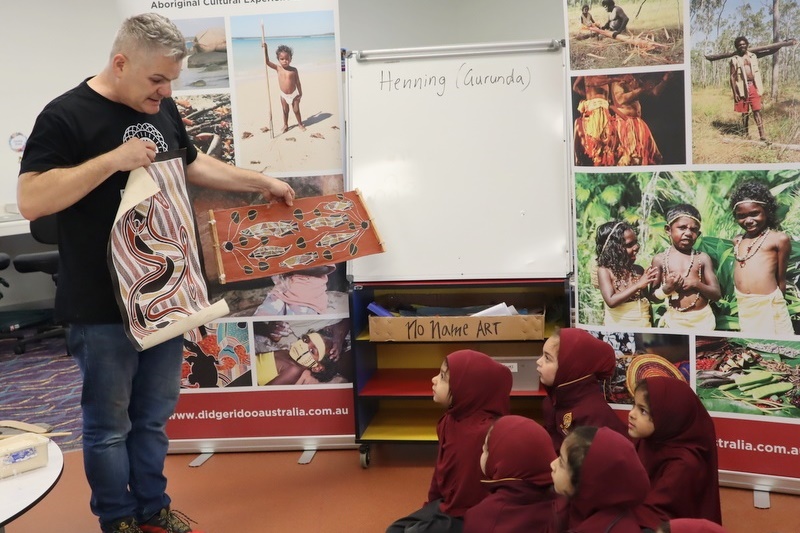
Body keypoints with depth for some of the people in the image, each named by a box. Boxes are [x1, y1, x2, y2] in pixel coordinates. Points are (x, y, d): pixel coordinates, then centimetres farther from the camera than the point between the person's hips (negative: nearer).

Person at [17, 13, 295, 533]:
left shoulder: (163, 109, 8)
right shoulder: (66, 115, -13)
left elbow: (193, 164, 23)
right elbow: (30, 200, -20)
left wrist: (262, 182, 19)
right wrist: (113, 160, -25)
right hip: (102, 305, -6)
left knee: (154, 414, 17)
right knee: (110, 423, 8)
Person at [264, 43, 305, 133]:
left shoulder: (293, 70, -12)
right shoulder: (278, 68, -7)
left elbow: (298, 82, -5)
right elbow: (267, 62, -11)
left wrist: (300, 93, -3)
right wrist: (265, 50, -18)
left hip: (294, 94, -2)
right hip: (283, 95, 2)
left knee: (296, 110, 9)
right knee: (285, 111, 14)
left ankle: (300, 124, 27)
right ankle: (285, 125, 30)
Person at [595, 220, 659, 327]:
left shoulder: (639, 270, 6)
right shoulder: (605, 271, -7)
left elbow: (647, 300, 15)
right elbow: (611, 301, -19)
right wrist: (638, 285, -19)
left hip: (643, 326, 4)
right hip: (618, 327, -4)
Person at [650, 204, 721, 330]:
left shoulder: (703, 258, 2)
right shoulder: (660, 259, 0)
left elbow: (716, 294, 1)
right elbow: (652, 297, 4)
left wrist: (696, 284, -14)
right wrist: (667, 288, -15)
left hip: (703, 319, 1)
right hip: (675, 320, 0)